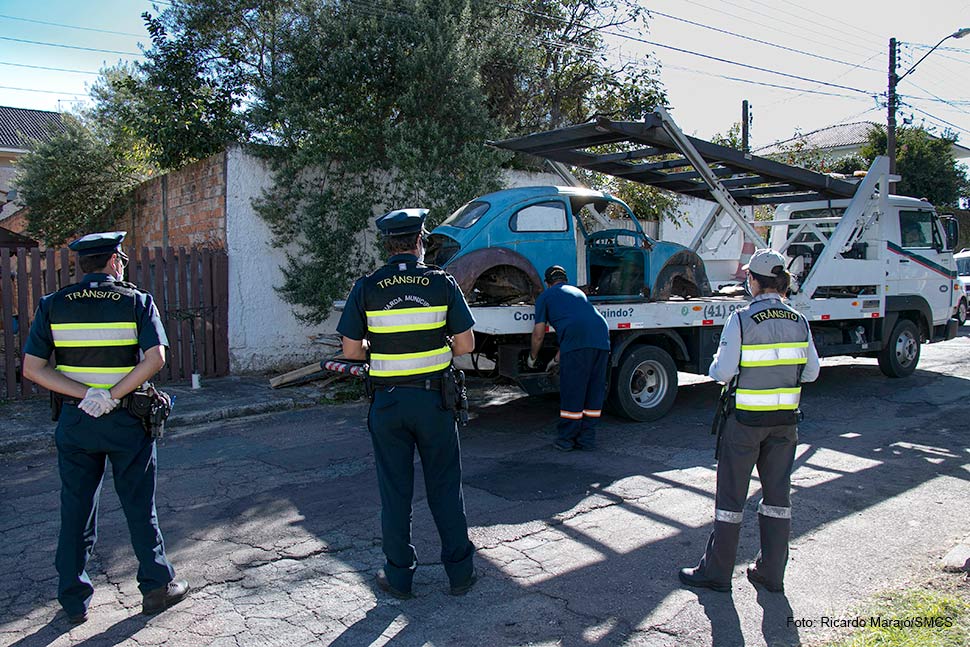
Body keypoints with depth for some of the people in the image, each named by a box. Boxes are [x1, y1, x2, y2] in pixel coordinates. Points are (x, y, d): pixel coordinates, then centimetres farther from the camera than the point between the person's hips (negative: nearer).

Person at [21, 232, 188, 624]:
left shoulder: (53, 305, 1)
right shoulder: (136, 301, -5)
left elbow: (31, 368, -6)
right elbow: (155, 358, -19)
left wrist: (85, 394, -12)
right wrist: (112, 396, -17)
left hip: (74, 420, 2)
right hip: (126, 421, -2)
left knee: (75, 510, 13)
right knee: (140, 507, 10)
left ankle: (73, 600, 22)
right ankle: (157, 586, 20)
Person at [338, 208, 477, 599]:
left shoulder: (367, 288, -3)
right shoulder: (442, 282, -4)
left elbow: (351, 350, -3)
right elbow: (466, 344, -2)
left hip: (387, 400, 0)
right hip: (433, 397, 0)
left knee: (394, 491, 11)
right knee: (445, 489, 12)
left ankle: (399, 577, 21)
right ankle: (460, 572, 20)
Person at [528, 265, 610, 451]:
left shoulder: (545, 296, 17)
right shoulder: (577, 291, 34)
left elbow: (538, 335, 14)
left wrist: (532, 357, 32)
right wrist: (559, 356, 48)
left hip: (577, 342, -6)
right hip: (602, 338, 6)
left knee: (571, 393, 3)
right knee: (594, 391, 13)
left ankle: (566, 439, 12)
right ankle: (587, 438, 20)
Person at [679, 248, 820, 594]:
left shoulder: (742, 320, -15)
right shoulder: (799, 322, 2)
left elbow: (722, 372, -17)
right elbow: (811, 372, 6)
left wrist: (716, 364, 5)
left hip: (745, 420, -5)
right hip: (785, 420, 5)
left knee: (731, 494, 5)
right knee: (777, 493, 14)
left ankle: (716, 572, 16)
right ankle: (771, 572, 24)